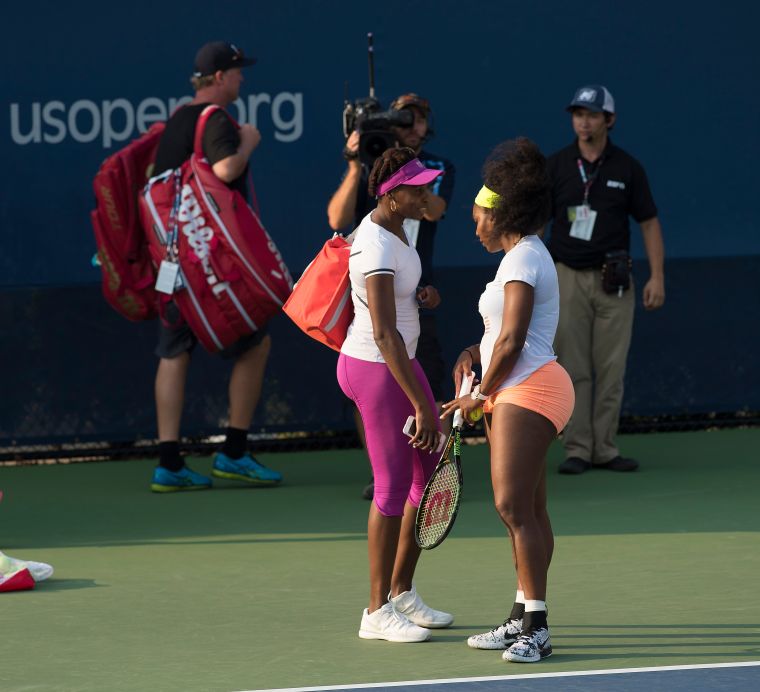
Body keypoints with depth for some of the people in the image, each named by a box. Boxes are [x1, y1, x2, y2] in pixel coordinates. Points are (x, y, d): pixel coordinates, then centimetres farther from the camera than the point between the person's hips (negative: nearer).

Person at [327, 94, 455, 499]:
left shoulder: (439, 169, 7)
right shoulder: (365, 168, 6)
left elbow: (432, 209, -14)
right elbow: (337, 219, -7)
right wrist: (355, 169, -17)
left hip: (414, 296, 0)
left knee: (429, 390, -6)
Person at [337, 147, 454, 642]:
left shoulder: (395, 225, 4)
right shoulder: (377, 249, -24)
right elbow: (384, 334, -27)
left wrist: (420, 294, 10)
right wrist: (420, 405, -26)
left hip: (399, 361, 10)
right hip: (375, 368, -10)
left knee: (432, 477, 13)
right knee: (394, 487, -3)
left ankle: (403, 592, 25)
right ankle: (378, 611, 7)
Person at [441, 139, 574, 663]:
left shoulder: (522, 259, -12)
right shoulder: (528, 255, 20)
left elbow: (512, 341, -18)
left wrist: (482, 395, -8)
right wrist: (475, 352, 10)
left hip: (527, 390, -11)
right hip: (518, 394, 11)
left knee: (514, 506, -15)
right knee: (528, 510, 11)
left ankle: (536, 626, -17)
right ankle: (523, 620, 14)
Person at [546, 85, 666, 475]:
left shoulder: (626, 168, 5)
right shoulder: (556, 166, 4)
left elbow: (649, 223, 7)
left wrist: (657, 277, -1)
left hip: (613, 280, 1)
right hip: (567, 278, -1)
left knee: (611, 370, 1)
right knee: (574, 370, -2)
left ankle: (604, 449, 7)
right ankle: (577, 450, 1)